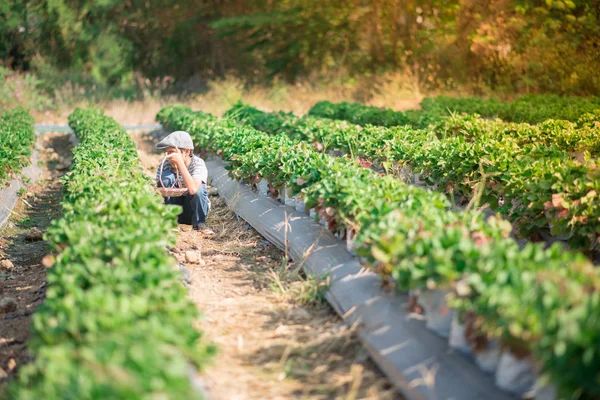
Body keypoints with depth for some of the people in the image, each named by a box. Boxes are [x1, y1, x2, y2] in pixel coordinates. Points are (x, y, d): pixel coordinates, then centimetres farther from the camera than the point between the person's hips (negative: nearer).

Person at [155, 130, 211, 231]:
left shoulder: (198, 163, -23)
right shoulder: (165, 165, -14)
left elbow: (192, 190, -41)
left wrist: (180, 163, -42)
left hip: (194, 209, -2)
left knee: (199, 187, -32)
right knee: (166, 176, -22)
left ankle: (199, 223, -8)